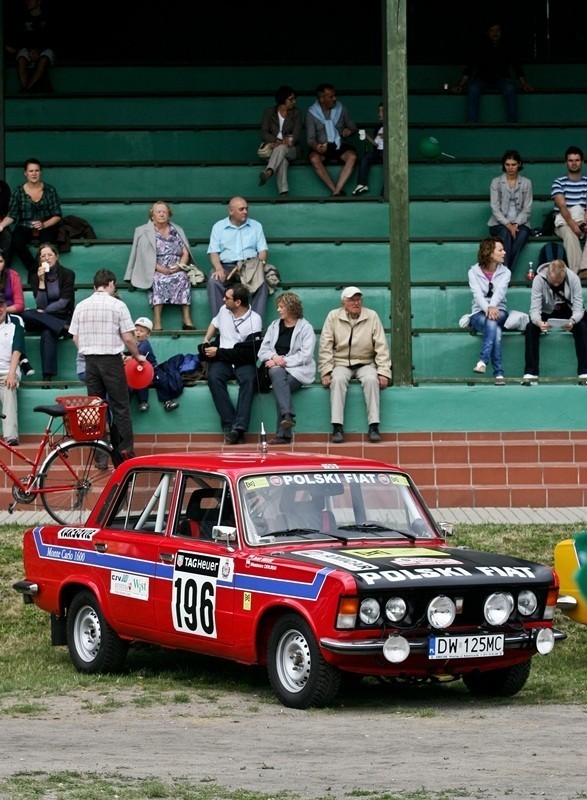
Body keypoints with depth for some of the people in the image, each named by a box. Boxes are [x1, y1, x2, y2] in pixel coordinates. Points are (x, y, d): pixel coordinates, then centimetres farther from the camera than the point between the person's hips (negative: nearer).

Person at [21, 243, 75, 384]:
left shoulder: (67, 274, -1)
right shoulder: (35, 277, 5)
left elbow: (63, 302, -8)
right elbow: (41, 305, -6)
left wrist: (43, 312, -11)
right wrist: (41, 281, -14)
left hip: (63, 317, -3)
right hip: (43, 319, 3)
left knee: (47, 332, -37)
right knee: (26, 315, -30)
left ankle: (47, 377, -45)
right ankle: (63, 327, -37)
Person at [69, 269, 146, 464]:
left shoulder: (81, 306, 6)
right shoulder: (117, 305, -6)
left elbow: (75, 338, 9)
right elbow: (128, 338, -6)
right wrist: (137, 356, 10)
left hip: (90, 360, 4)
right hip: (112, 359, -4)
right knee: (120, 407, 0)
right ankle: (125, 452, -5)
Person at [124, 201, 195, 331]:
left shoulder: (177, 231, 20)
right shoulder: (143, 232, 10)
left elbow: (185, 253, 13)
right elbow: (145, 256, -2)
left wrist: (179, 266, -9)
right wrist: (160, 269, -15)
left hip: (176, 271, 3)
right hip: (155, 272, -3)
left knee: (182, 278, -31)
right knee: (158, 280, -36)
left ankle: (187, 319, -36)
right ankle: (157, 322, -44)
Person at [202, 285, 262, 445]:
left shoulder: (254, 320, -6)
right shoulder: (224, 310, 12)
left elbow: (247, 352, -12)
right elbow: (214, 323, 37)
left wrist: (218, 352, -11)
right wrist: (206, 341, 20)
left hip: (243, 363, -3)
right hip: (222, 361, 3)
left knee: (248, 379, -37)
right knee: (214, 377, -32)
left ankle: (239, 428, -46)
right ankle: (229, 427, -38)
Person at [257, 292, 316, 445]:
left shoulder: (305, 328, 4)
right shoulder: (274, 326, 20)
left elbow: (305, 355, -7)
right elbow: (262, 351, 12)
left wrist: (283, 361, -14)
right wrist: (274, 357, -10)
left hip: (298, 371, -3)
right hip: (277, 368, 3)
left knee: (279, 385, -34)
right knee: (276, 372, -35)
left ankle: (283, 434, -36)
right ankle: (288, 415, -48)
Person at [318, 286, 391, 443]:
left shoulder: (372, 316, 1)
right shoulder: (333, 317, 1)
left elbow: (381, 346, 0)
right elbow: (325, 347, -1)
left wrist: (383, 372, -9)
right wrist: (325, 371, -10)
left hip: (365, 364, 0)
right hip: (341, 364, 0)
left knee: (371, 379, -32)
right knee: (338, 379, -32)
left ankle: (374, 426, -30)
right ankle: (337, 427, -34)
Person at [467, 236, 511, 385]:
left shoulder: (505, 272, 6)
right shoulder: (474, 272, 2)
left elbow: (500, 291, -14)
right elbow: (477, 294, -15)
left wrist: (493, 307, -36)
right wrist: (487, 308, -36)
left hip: (499, 311, 1)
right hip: (479, 313, -1)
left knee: (492, 322, -37)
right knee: (494, 328, -35)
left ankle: (483, 361, -48)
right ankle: (498, 373, -45)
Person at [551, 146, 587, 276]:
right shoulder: (559, 183, 6)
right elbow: (562, 206, -8)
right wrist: (572, 224, -26)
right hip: (563, 222, -2)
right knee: (570, 233, -37)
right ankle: (575, 272, -44)